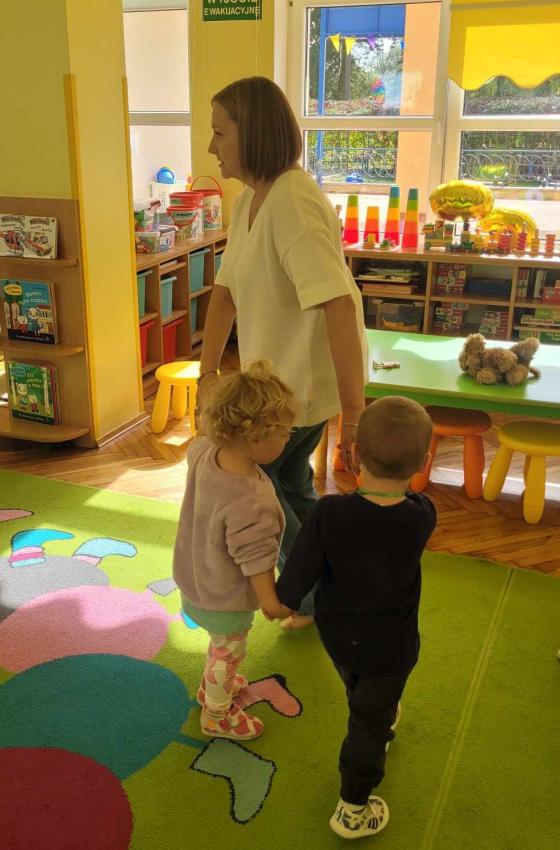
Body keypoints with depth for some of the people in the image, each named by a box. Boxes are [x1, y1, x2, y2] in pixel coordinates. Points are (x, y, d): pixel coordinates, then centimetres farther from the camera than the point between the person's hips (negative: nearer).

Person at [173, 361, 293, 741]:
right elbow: (256, 564, -31)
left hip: (197, 579, 8)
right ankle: (217, 716, 50)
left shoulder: (205, 453, -21)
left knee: (222, 644, 35)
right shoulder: (252, 507, -43)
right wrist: (272, 601, -16)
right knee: (229, 652, 23)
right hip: (225, 601, -7)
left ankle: (212, 685, 63)